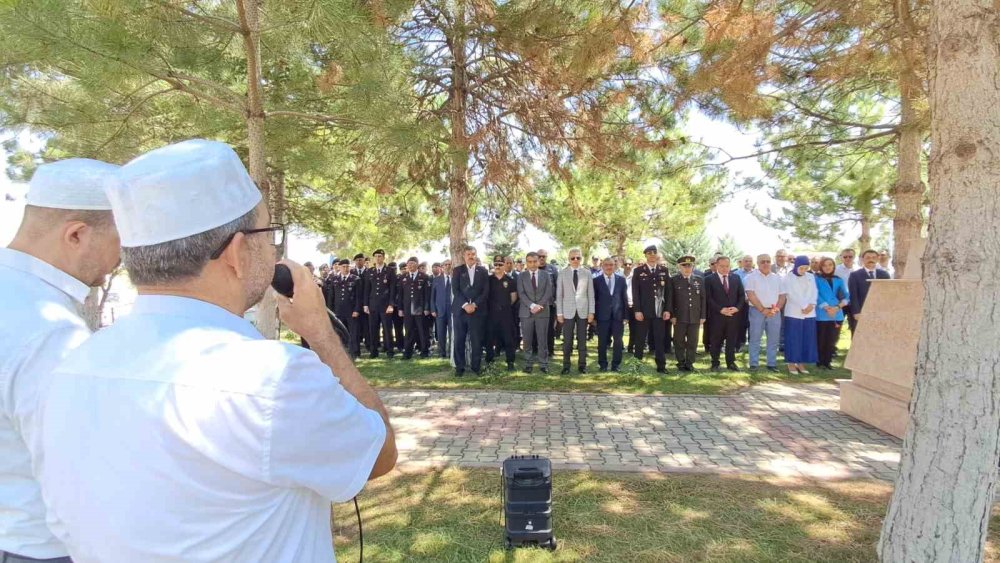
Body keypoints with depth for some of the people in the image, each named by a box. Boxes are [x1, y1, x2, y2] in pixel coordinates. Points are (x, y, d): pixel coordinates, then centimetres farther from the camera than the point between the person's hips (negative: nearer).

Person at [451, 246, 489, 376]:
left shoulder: (482, 271, 10)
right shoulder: (458, 271, 8)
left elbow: (486, 291, 2)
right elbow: (455, 290, -1)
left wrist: (475, 304, -10)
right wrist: (465, 305, -13)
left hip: (477, 310, 0)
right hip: (460, 310, 0)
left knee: (477, 341, 0)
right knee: (459, 340, 1)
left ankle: (476, 366, 11)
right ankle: (459, 367, 9)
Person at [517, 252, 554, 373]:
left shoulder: (546, 275, 7)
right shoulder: (521, 276, 5)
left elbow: (549, 292, -1)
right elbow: (521, 293, -5)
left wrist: (539, 306, -13)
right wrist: (532, 305, -18)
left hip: (543, 311, 0)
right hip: (526, 312, 0)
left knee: (542, 339, 2)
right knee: (527, 340, 3)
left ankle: (543, 364, 9)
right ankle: (528, 364, 12)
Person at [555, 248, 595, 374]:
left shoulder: (587, 273, 3)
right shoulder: (562, 273, 1)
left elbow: (591, 294, 3)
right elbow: (559, 294, 2)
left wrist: (591, 311, -2)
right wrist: (559, 312, -3)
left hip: (583, 310, 1)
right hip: (568, 311, -1)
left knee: (582, 339, 7)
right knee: (567, 340, 1)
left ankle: (582, 364, 16)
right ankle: (566, 365, 11)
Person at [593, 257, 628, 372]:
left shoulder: (621, 279, 7)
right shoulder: (596, 280, 1)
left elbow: (625, 297, 7)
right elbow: (594, 299, 1)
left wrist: (625, 315, 2)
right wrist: (594, 315, -3)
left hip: (618, 315, 2)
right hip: (603, 316, -1)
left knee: (618, 341, 5)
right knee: (602, 342, 5)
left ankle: (616, 364, 16)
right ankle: (602, 364, 16)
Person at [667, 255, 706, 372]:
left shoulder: (699, 280, 8)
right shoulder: (674, 280, 0)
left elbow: (703, 299, 8)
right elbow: (670, 299, -1)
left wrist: (703, 316, 3)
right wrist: (672, 315, -7)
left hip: (695, 317, 2)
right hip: (679, 317, -2)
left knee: (693, 342, 6)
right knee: (679, 342, 5)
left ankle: (690, 363, 18)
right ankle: (681, 363, 17)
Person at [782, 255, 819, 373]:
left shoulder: (811, 277, 11)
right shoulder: (788, 278, -2)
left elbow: (814, 292, 6)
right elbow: (791, 295, -10)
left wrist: (812, 305, -12)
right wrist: (803, 306, -16)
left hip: (809, 313, 4)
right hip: (793, 313, -4)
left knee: (807, 339, 5)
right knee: (793, 339, -2)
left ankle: (801, 363, 13)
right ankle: (791, 363, 5)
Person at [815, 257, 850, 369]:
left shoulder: (838, 280, 11)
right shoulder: (816, 279, 0)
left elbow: (846, 297, 6)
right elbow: (816, 295, -9)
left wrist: (837, 307, -11)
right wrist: (827, 308, -19)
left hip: (837, 315, 4)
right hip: (821, 315, -4)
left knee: (832, 341, 7)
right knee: (820, 340, 2)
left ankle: (828, 362, 18)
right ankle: (820, 362, 13)